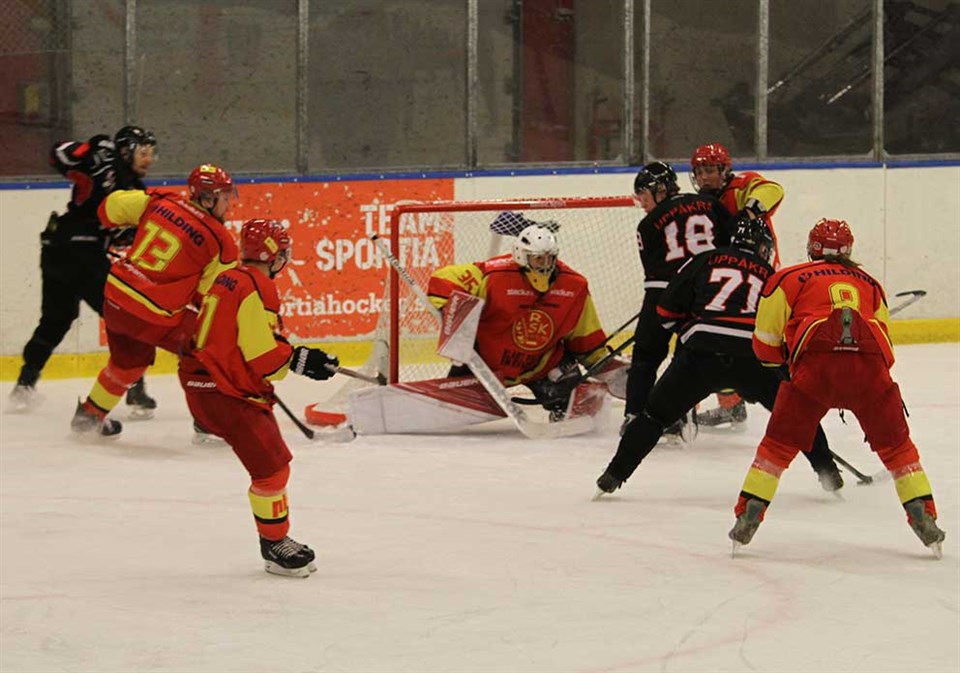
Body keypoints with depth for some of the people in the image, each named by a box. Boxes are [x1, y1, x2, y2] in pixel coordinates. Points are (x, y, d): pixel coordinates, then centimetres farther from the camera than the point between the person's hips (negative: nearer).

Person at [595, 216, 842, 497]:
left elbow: (667, 309, 14)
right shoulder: (770, 276, 21)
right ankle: (827, 472, 18)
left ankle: (614, 475, 6)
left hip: (700, 355, 0)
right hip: (750, 360, 0)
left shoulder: (705, 261, 17)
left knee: (656, 412, 12)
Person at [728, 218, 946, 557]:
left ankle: (748, 518, 4)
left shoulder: (788, 279, 23)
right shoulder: (870, 284, 32)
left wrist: (788, 358, 40)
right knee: (896, 445, 18)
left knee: (779, 444, 12)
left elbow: (765, 344, 19)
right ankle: (923, 517, 9)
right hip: (870, 364, 2)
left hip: (816, 364, -2)